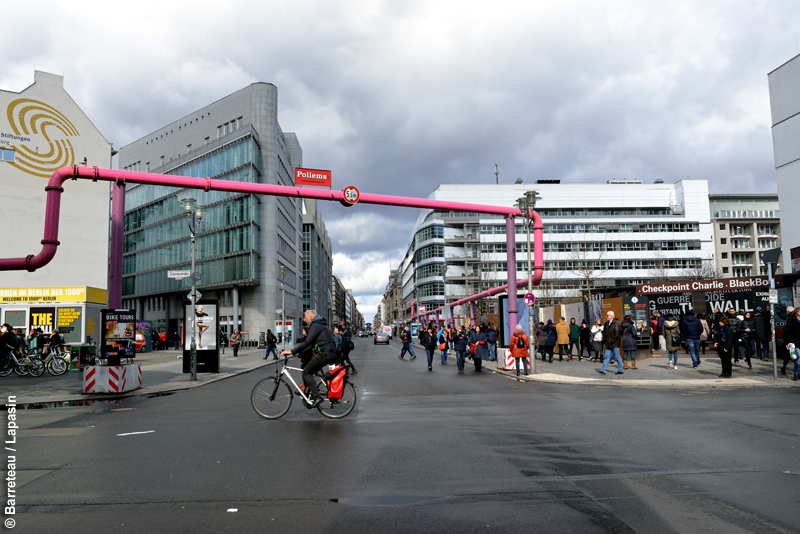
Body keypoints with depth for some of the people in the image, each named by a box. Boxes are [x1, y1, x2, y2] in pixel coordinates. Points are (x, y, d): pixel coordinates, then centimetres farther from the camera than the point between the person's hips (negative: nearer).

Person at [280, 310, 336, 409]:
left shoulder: (315, 325, -9)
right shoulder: (319, 324, 24)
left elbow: (307, 342, -18)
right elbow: (311, 344, 24)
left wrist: (292, 351, -15)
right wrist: (298, 352, 20)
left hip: (325, 354, -10)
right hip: (330, 353, 10)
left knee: (306, 372, -7)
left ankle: (316, 397, -12)